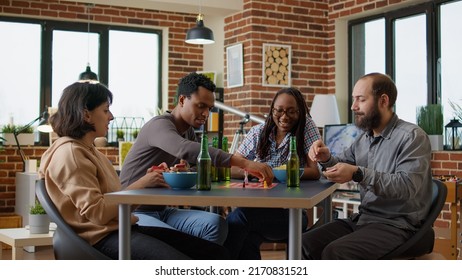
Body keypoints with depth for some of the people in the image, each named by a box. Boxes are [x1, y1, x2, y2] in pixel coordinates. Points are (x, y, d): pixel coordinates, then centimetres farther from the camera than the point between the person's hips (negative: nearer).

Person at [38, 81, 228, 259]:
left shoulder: (87, 150, 20)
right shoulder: (69, 153, -10)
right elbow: (97, 212, -18)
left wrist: (147, 182, 0)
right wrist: (139, 185, -11)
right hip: (103, 237, -10)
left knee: (217, 253, -1)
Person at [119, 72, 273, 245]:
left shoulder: (189, 131, 13)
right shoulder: (160, 125, -16)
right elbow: (186, 150, -37)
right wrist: (243, 163, -43)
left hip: (163, 210, 8)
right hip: (135, 212, -8)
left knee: (216, 224, -19)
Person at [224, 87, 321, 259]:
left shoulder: (306, 126, 2)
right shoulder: (258, 132, 11)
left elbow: (315, 171, -7)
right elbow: (232, 167, 5)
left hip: (291, 212, -3)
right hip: (257, 208, 3)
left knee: (237, 219, -30)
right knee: (246, 240, -33)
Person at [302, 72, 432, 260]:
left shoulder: (412, 137, -10)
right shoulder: (363, 139, 13)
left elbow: (408, 185, -23)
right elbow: (341, 165, 25)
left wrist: (358, 174, -31)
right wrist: (326, 158, 1)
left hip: (396, 224, -7)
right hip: (362, 218, 7)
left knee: (334, 253, -28)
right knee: (305, 244, -13)